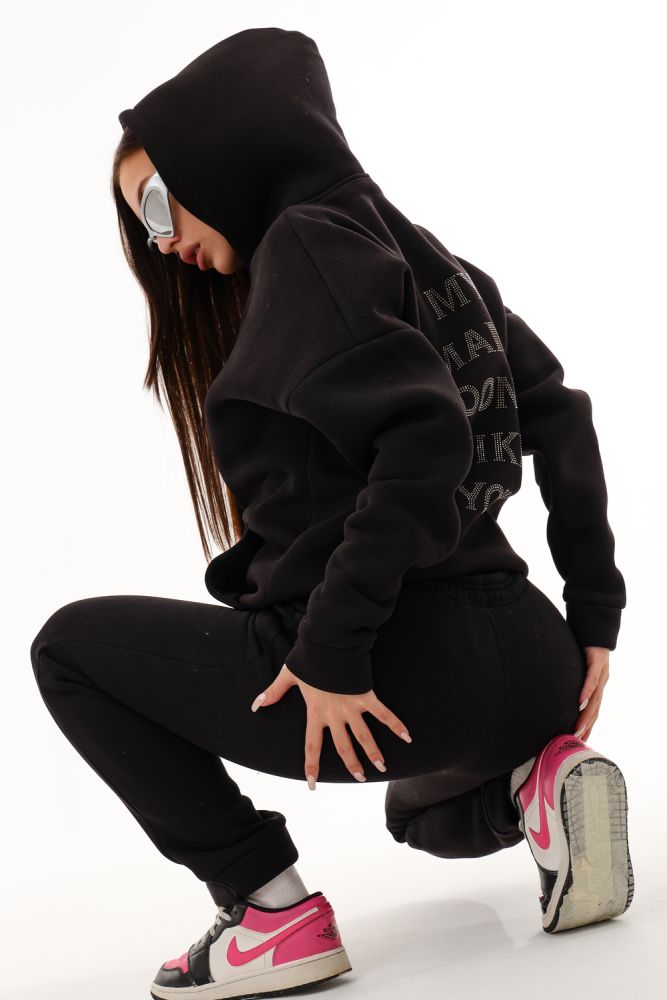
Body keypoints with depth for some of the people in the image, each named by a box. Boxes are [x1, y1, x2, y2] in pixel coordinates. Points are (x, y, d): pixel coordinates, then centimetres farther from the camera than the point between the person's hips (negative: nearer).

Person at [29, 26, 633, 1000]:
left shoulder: (308, 236, -7)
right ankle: (538, 785, 9)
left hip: (407, 665, -9)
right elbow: (560, 419, 14)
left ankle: (273, 908, -1)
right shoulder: (421, 253, 18)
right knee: (426, 807, 43)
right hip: (530, 666, 9)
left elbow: (424, 433, -22)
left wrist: (333, 651, -21)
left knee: (73, 646, 9)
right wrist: (593, 617, 13)